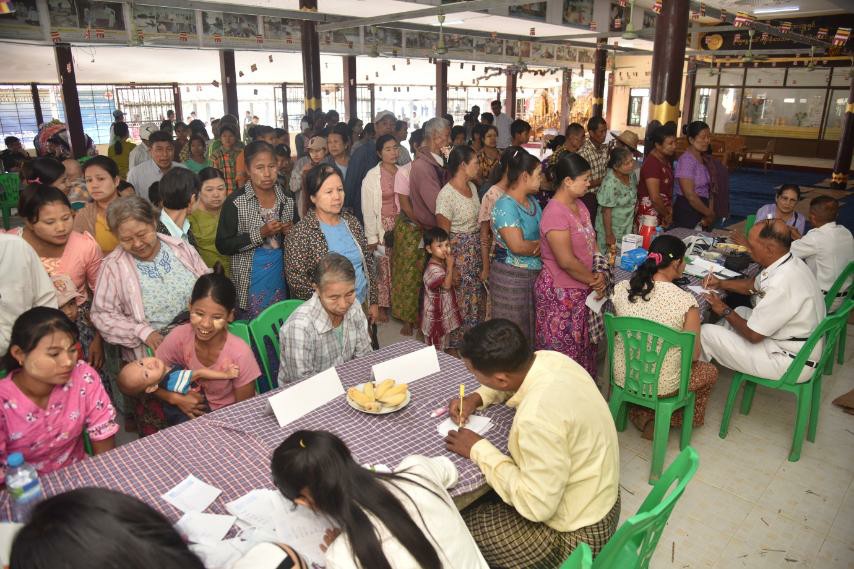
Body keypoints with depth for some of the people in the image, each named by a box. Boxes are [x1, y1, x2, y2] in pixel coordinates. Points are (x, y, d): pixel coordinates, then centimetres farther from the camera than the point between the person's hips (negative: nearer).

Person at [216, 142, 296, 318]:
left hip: (281, 275, 3)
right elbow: (223, 245, -9)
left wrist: (291, 232, -6)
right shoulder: (236, 202, -7)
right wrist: (260, 234, -18)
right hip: (250, 279, -3)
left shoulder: (288, 200, 4)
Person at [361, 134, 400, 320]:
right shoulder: (372, 176, -6)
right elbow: (368, 208, -7)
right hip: (383, 226, -3)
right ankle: (382, 306, 16)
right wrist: (372, 236, -10)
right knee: (383, 267, 2)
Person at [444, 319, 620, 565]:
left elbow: (536, 506, -29)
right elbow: (514, 379, 14)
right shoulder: (548, 359, -11)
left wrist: (479, 450, -21)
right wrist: (477, 397, 0)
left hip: (576, 533, -8)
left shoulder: (538, 417, -38)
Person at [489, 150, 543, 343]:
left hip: (535, 275, 8)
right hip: (511, 277, -8)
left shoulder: (533, 201, 8)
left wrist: (543, 243, -15)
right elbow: (517, 246, -26)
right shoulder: (505, 206, -19)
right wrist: (541, 245, -9)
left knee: (532, 329, 17)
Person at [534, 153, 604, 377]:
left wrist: (599, 274, -5)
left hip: (582, 290, 9)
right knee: (561, 350, 5)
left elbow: (591, 241, 11)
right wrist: (593, 280, -11)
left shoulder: (579, 205, 6)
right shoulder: (555, 214, -23)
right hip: (560, 293, -9)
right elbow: (566, 261, -25)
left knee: (582, 344, 21)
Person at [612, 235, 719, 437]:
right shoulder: (686, 301, -23)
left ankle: (641, 413, 23)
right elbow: (693, 355, -11)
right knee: (710, 371, 26)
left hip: (622, 375, 4)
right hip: (661, 386, -4)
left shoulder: (621, 288, -12)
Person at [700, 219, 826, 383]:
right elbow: (754, 285, 20)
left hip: (793, 364, -10)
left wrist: (725, 311, -6)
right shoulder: (790, 263, -2)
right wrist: (721, 284, 9)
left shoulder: (782, 284, -32)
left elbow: (753, 335, -22)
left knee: (705, 332, -8)